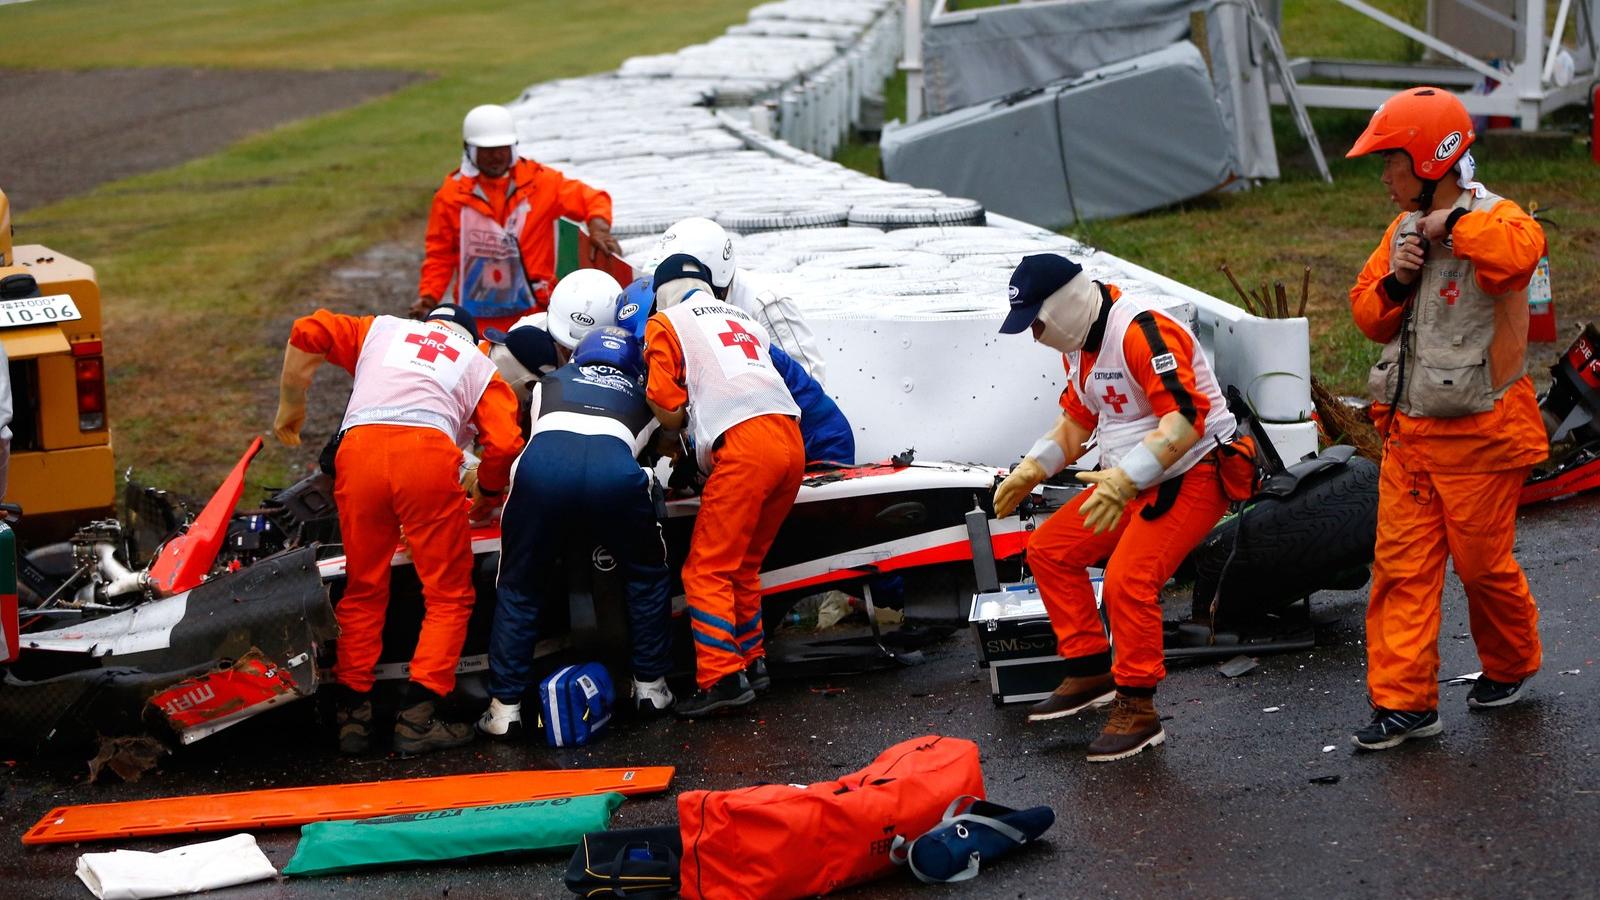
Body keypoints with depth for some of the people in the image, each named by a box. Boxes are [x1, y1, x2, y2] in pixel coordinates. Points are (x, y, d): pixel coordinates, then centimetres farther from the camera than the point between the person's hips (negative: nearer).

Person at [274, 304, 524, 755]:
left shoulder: (381, 328, 34)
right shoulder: (480, 366, 30)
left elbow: (308, 333, 19)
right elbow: (504, 445, 14)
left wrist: (290, 406, 31)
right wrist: (485, 497, 32)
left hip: (358, 450, 2)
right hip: (428, 452, -2)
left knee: (363, 590, 17)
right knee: (449, 595, 8)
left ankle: (353, 713, 14)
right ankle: (417, 718, -1)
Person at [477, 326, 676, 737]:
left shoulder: (549, 382, 40)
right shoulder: (642, 395, 40)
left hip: (543, 461, 0)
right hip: (615, 468, 0)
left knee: (517, 588, 17)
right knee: (647, 574, 26)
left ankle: (505, 707, 12)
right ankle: (650, 686, 28)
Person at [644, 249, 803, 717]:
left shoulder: (665, 323, 13)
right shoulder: (746, 321, 31)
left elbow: (668, 409, 4)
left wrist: (678, 431, 25)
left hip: (743, 445, -7)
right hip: (791, 442, 7)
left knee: (707, 570, -5)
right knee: (743, 565, 19)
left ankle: (722, 676, -13)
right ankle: (751, 661, 22)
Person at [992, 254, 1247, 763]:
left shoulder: (1142, 331, -24)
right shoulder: (1079, 344, 8)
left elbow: (1186, 420, -34)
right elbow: (1077, 419, 22)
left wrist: (1124, 478, -42)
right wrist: (1034, 468, 8)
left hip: (1192, 477, -10)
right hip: (1131, 482, 10)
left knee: (1127, 580, -24)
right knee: (1048, 549, 7)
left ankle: (1138, 711, -11)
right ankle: (1091, 674, 15)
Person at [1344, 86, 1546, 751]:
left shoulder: (1493, 221, -15)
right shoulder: (1404, 228, 10)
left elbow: (1521, 251, -41)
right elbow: (1368, 315, 14)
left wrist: (1452, 222, -28)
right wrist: (1394, 281, -6)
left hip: (1479, 434, -7)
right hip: (1408, 432, 7)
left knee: (1484, 564, 7)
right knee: (1400, 565, 3)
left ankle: (1511, 666, 33)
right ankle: (1404, 700, 7)